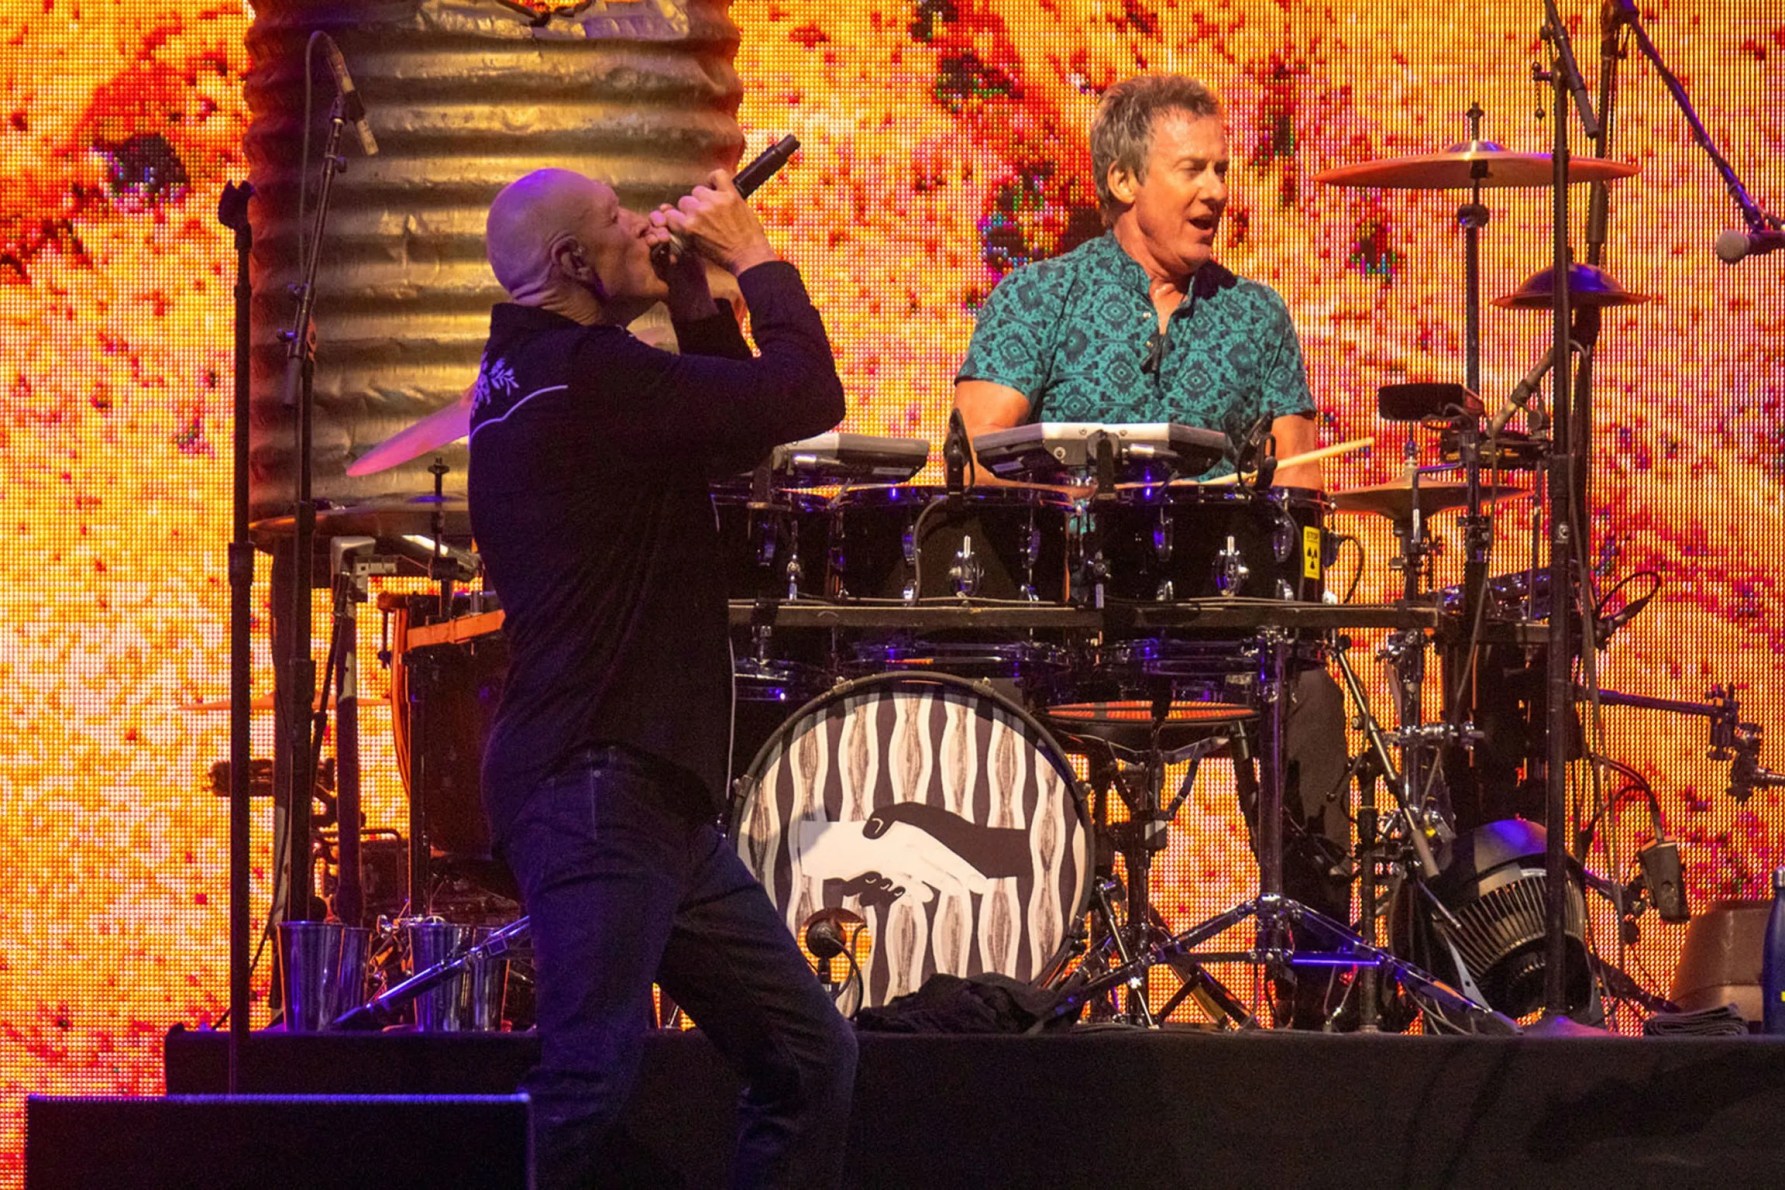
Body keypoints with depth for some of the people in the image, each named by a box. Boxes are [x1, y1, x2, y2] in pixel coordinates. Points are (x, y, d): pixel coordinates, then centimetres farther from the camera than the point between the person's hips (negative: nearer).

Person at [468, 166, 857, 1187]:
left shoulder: (534, 378, 17)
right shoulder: (582, 375, -15)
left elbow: (736, 439, 24)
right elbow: (808, 401, -18)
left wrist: (696, 304, 11)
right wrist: (756, 259, -4)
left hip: (657, 796, 11)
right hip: (595, 794, -11)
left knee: (809, 1055, 11)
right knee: (591, 1083, -15)